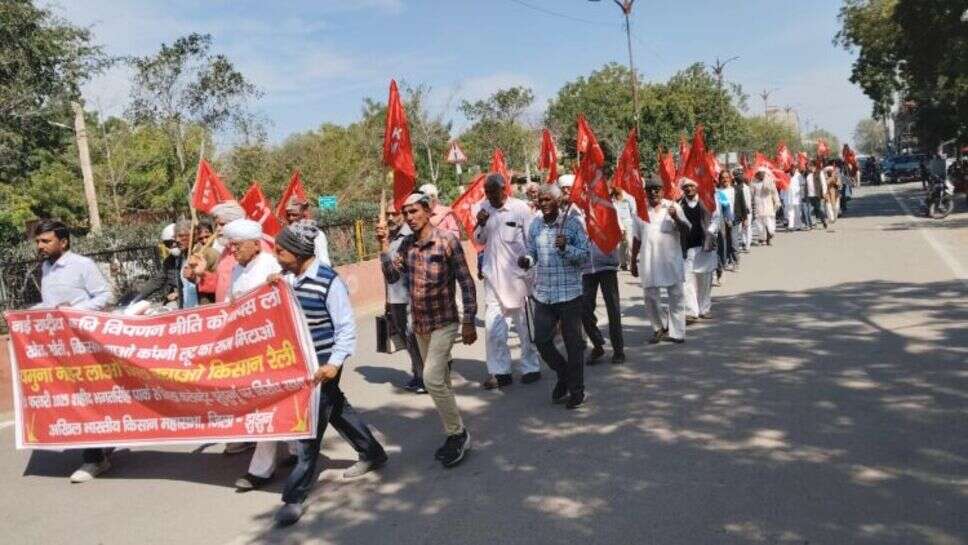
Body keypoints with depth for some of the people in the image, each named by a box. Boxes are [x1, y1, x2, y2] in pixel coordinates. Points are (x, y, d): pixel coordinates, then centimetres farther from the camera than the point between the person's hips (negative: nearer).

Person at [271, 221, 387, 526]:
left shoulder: (329, 281, -20)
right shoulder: (287, 278, -1)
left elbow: (346, 328, -17)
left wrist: (334, 363, -26)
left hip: (323, 362, -7)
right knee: (336, 409, 20)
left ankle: (295, 496, 8)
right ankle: (372, 454, 40)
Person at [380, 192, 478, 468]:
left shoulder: (447, 239, -11)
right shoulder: (407, 244, 6)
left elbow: (466, 281, -10)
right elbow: (392, 275, 1)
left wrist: (469, 321, -13)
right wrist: (384, 245, -7)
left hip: (444, 322, -6)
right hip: (419, 324, 6)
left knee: (432, 379, -16)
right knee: (440, 381, 14)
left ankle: (457, 434, 2)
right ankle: (456, 434, 27)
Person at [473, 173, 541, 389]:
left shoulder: (520, 208, -8)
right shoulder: (483, 208, 5)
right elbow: (479, 241, 12)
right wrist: (480, 225, -8)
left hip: (517, 274, -4)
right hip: (492, 275, 4)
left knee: (524, 324, 8)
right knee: (492, 326, 3)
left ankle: (531, 367, 20)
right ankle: (500, 371, 13)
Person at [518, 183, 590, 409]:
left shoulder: (573, 223, -7)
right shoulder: (535, 226, 6)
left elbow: (585, 254, -7)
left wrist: (566, 248, -24)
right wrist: (527, 261, -7)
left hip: (569, 293, -4)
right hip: (543, 294, 4)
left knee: (573, 343, 4)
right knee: (542, 341, 6)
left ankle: (576, 391, 19)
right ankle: (564, 375, 32)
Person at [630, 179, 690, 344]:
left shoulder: (673, 207, 2)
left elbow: (687, 230, -2)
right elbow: (637, 239, 14)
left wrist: (676, 218, -20)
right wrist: (633, 261, 15)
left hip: (672, 259, -2)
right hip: (649, 260, 2)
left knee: (676, 296, 2)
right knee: (650, 296, 5)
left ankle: (676, 332, 10)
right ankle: (659, 327, 25)